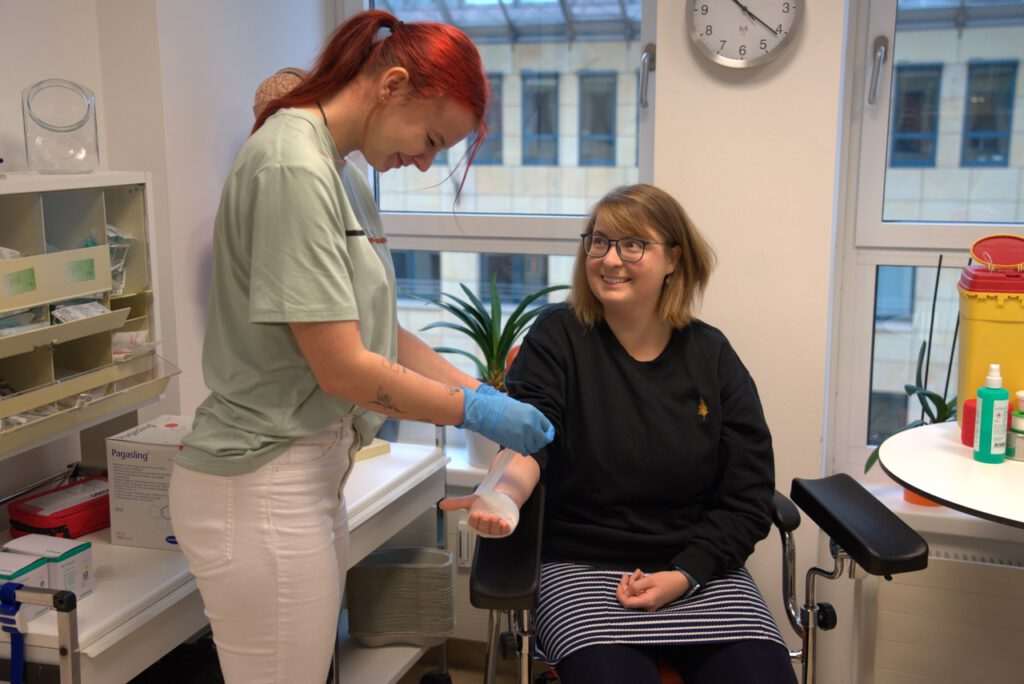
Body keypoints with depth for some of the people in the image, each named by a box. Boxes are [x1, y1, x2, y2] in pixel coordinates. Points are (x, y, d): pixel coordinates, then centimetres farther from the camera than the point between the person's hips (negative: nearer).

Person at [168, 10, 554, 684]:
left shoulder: (343, 172, 10)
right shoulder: (293, 169, -18)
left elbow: (376, 329, 14)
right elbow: (343, 368, -20)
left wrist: (479, 389, 7)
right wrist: (476, 412, -9)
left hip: (312, 470, 9)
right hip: (263, 484, -9)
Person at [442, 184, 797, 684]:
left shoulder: (711, 355, 6)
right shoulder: (557, 337, 1)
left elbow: (748, 498, 5)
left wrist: (683, 575, -8)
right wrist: (503, 495, -37)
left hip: (698, 566, 2)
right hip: (581, 567, -2)